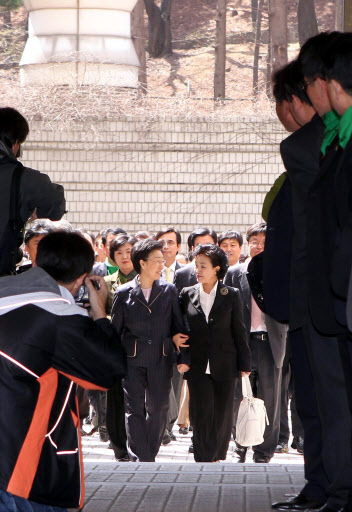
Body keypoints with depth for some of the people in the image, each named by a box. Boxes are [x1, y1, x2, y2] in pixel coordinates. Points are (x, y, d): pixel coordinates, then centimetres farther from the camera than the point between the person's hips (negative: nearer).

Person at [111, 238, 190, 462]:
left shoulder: (169, 290, 5)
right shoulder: (124, 293, 2)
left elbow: (179, 326, 8)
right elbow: (115, 330, 7)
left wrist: (184, 357, 1)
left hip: (161, 360, 2)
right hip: (132, 360, -1)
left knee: (158, 409, 5)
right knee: (134, 409, -6)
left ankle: (149, 456, 19)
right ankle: (141, 459, -5)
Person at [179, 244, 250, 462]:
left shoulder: (231, 295, 2)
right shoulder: (188, 294, 6)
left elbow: (239, 331, 4)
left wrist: (245, 364, 2)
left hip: (225, 367, 0)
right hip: (198, 367, 0)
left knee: (222, 416, 3)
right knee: (202, 415, -6)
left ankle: (218, 457, 19)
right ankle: (204, 461, 0)